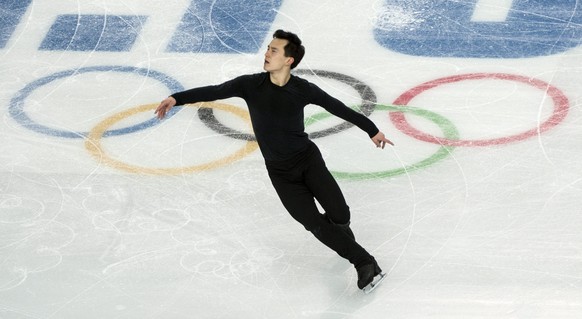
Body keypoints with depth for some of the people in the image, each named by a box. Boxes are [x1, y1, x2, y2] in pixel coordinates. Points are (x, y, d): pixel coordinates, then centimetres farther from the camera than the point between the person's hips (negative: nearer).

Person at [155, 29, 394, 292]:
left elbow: (338, 108, 0)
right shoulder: (251, 85, -10)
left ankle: (338, 225, 31)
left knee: (339, 215, -8)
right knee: (315, 225, -9)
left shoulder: (303, 89, -10)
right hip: (280, 172, 0)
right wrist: (177, 98, -24)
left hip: (308, 159, 0)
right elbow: (214, 92, -12)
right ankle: (364, 262, 5)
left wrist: (372, 130, 7)